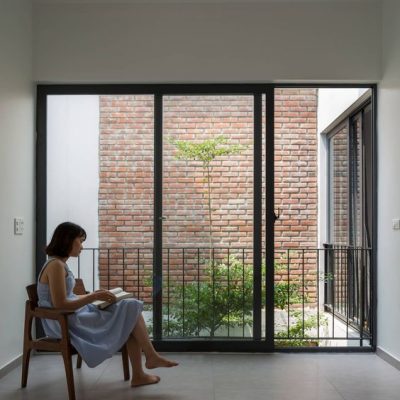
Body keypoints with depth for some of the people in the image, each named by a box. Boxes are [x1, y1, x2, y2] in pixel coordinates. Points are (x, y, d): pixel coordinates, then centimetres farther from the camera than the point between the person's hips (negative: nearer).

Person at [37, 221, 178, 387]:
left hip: (72, 317, 10)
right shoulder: (56, 265, -17)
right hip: (67, 322, -10)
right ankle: (152, 356, 8)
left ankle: (138, 375, 1)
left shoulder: (59, 264, 14)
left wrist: (93, 295, 10)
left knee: (130, 308, 0)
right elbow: (60, 304, -23)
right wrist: (94, 297, -19)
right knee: (131, 310, -9)